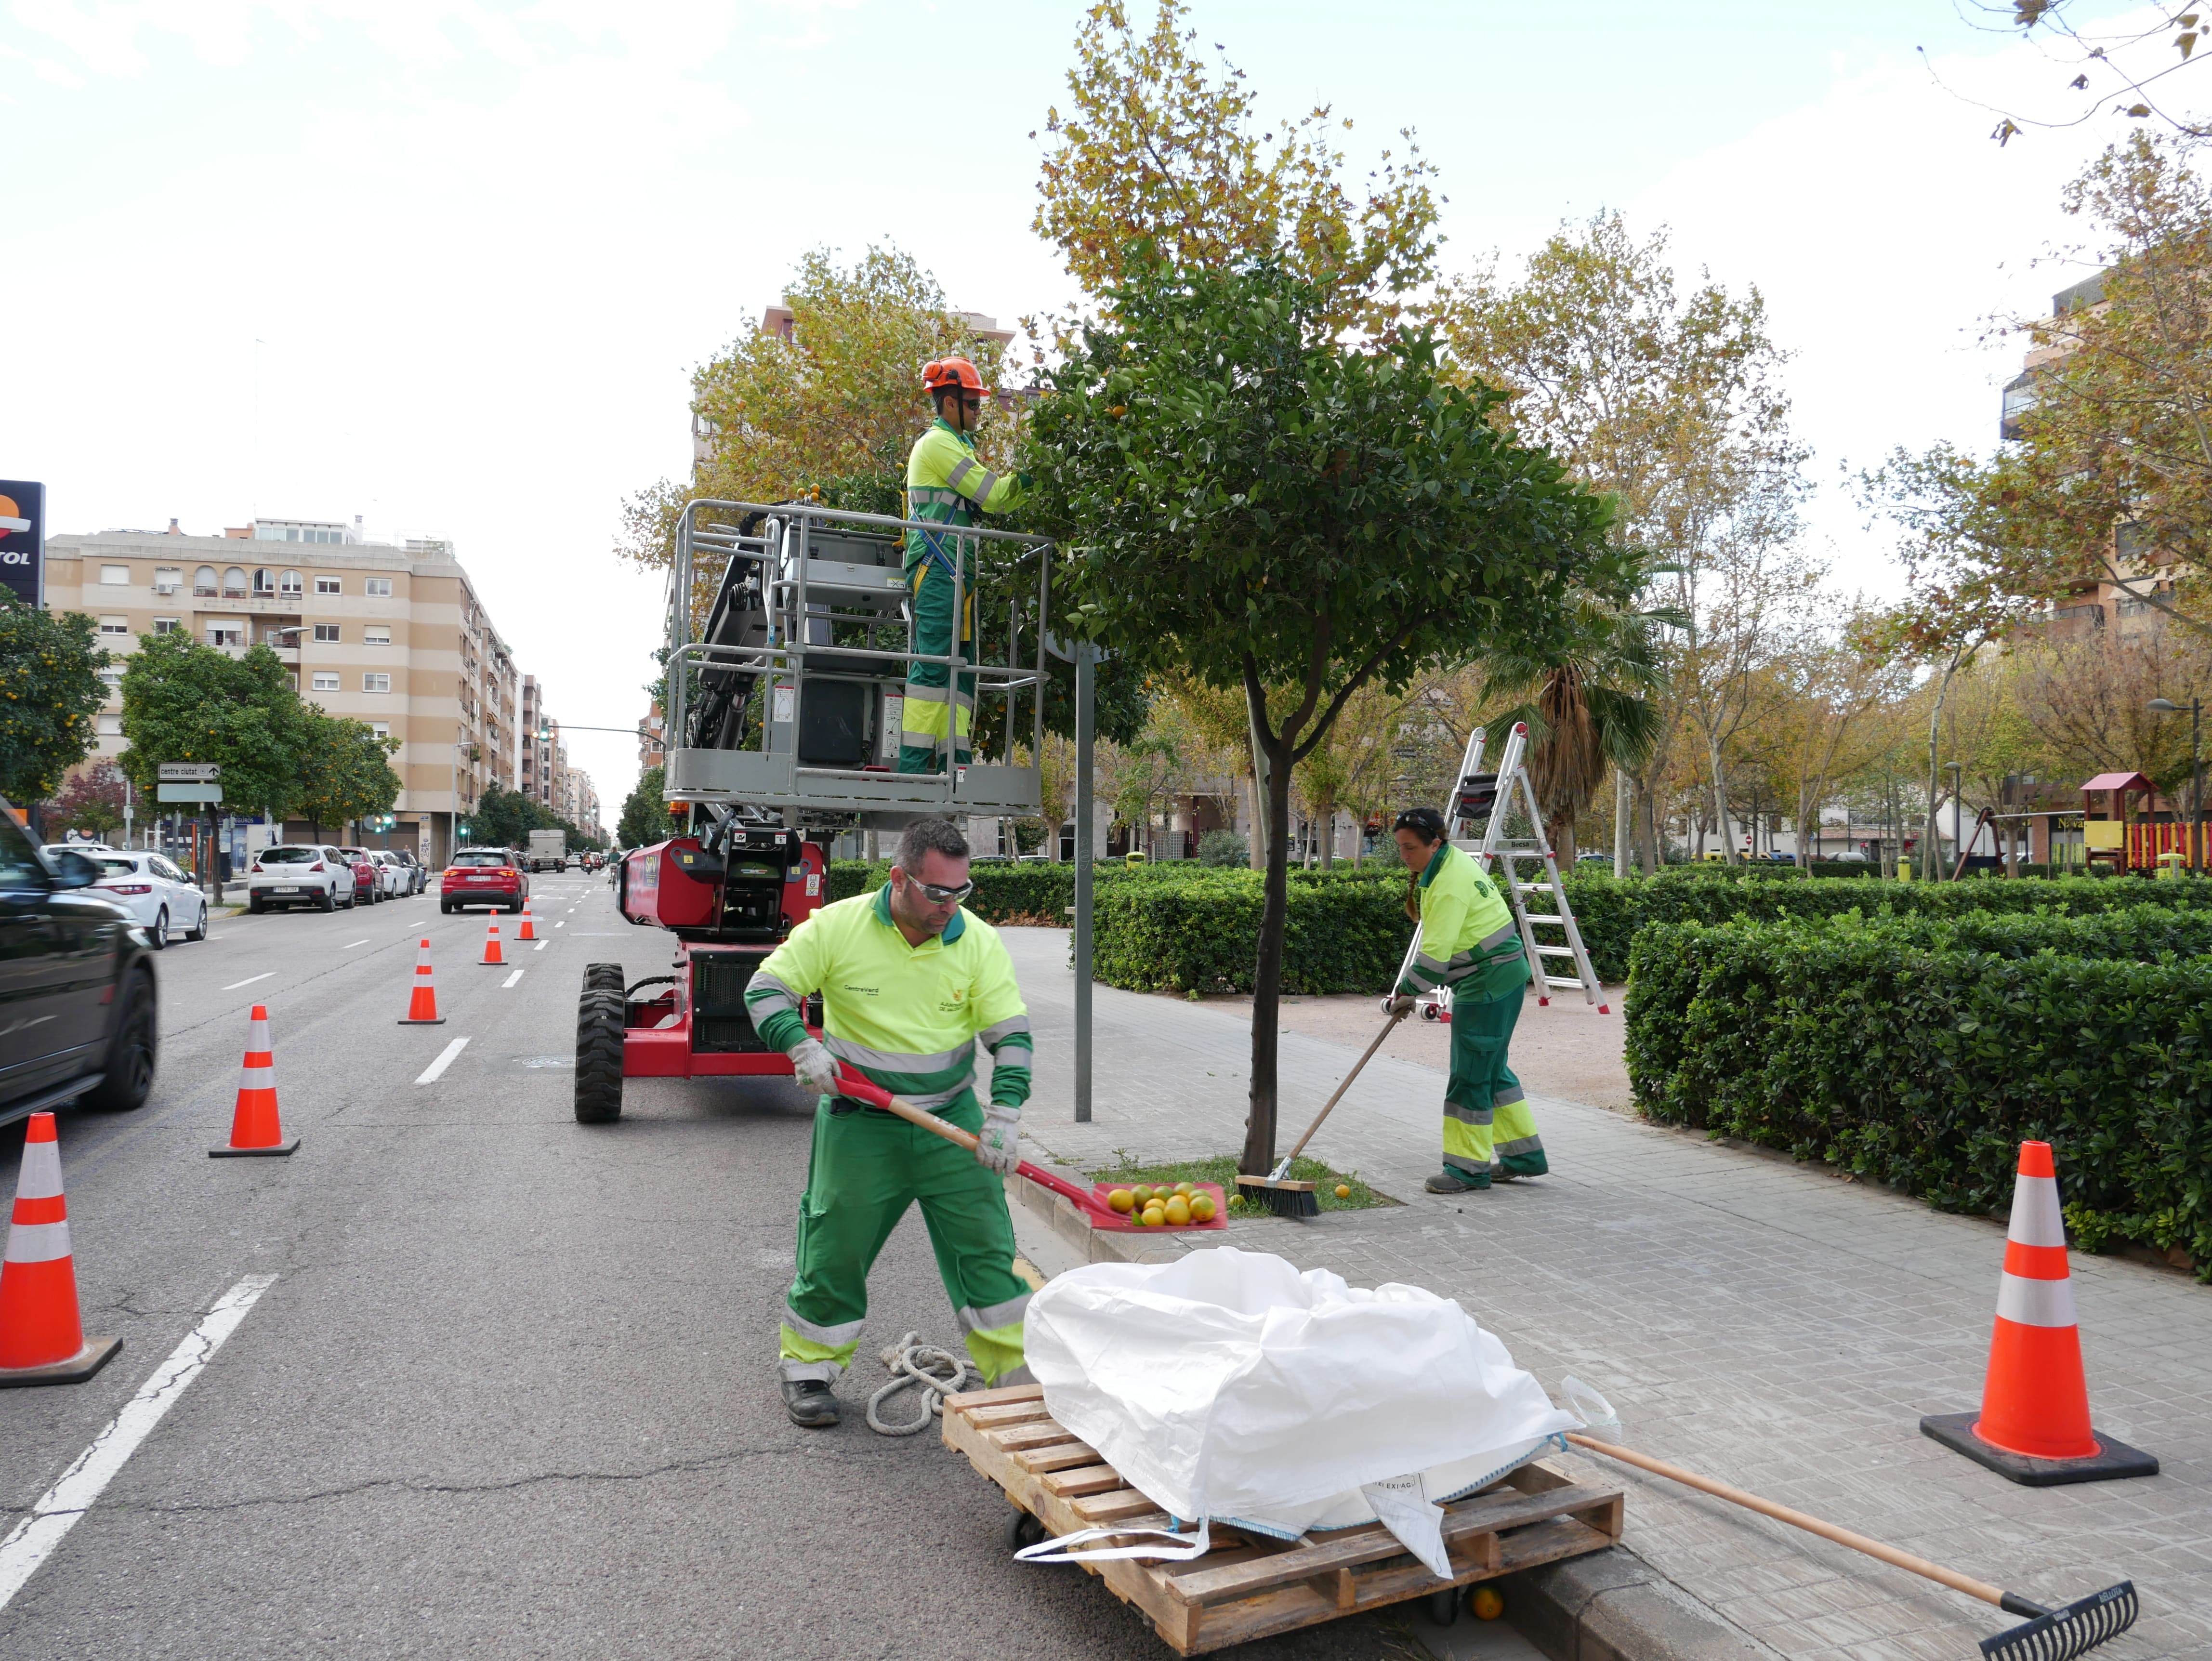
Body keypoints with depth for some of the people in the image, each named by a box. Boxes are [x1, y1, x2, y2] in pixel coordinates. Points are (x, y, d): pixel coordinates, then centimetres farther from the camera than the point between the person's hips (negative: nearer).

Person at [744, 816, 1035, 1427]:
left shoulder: (979, 942, -8)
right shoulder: (836, 927, -12)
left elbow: (1012, 1036, -6)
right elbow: (765, 990, -5)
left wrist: (1004, 1116, -17)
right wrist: (803, 1047, -23)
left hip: (952, 1122, 2)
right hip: (859, 1124, -1)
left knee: (986, 1246, 3)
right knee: (833, 1251, 9)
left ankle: (1018, 1373, 17)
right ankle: (809, 1372, 30)